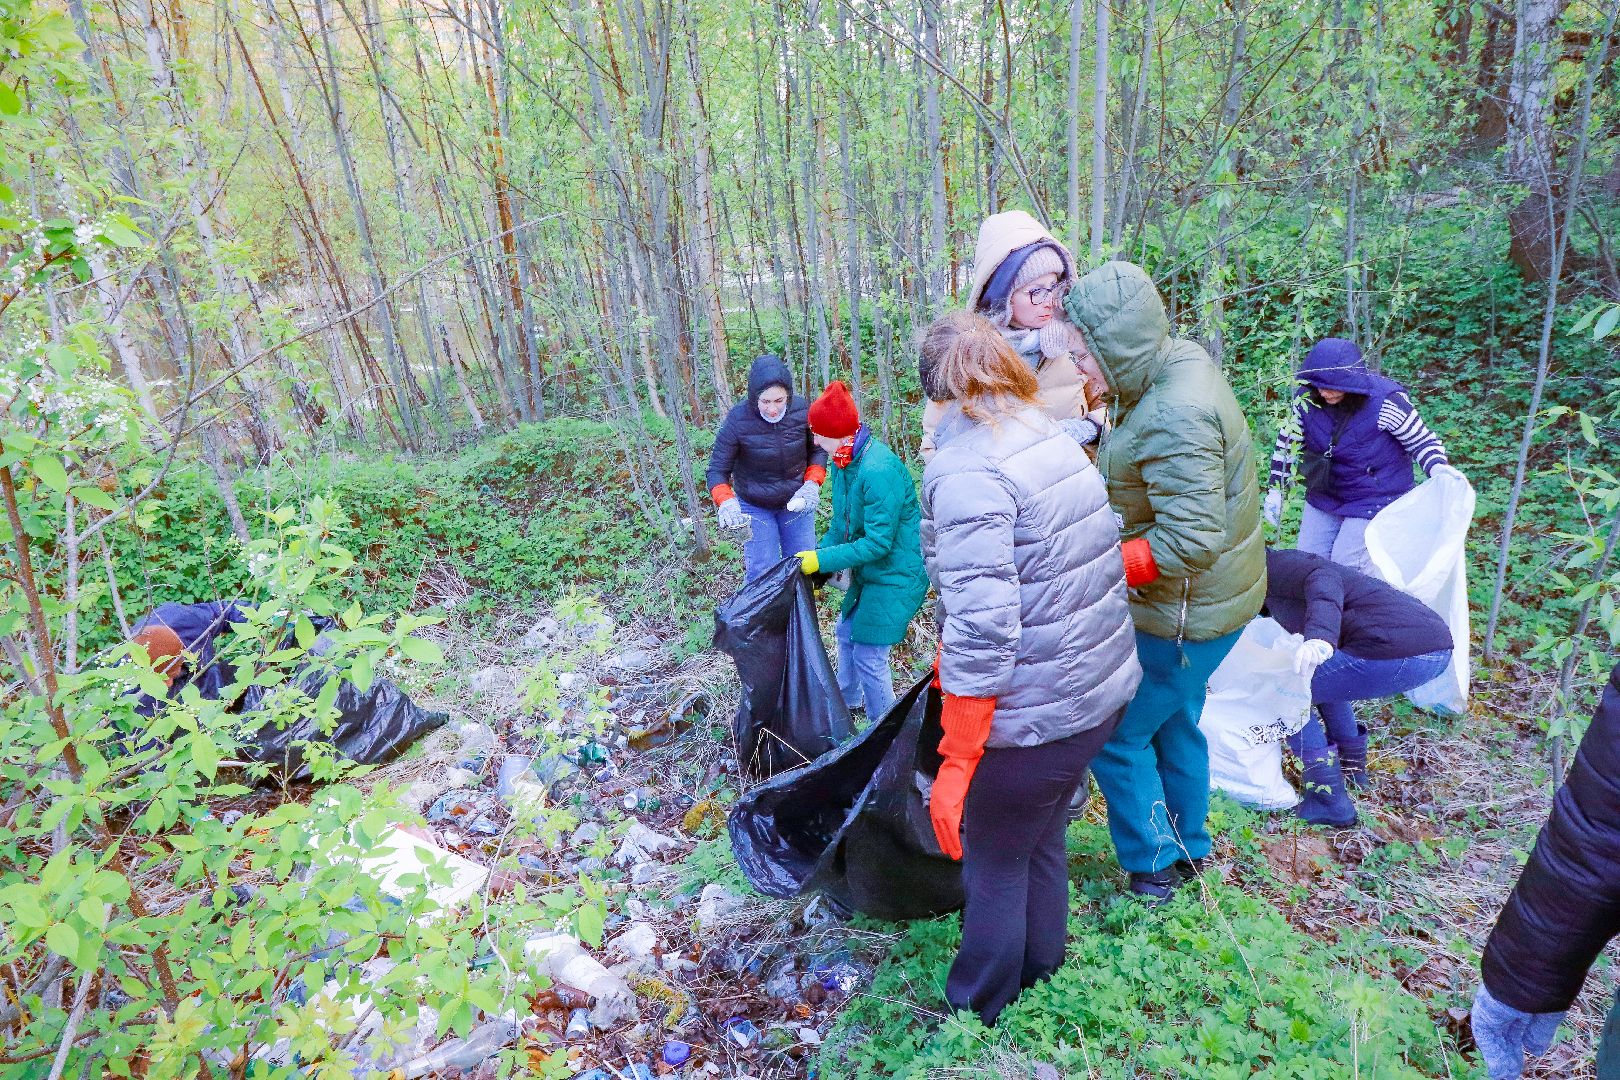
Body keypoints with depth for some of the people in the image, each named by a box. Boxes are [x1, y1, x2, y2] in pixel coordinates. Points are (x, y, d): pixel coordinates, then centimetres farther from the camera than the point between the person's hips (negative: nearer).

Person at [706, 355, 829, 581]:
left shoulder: (802, 410, -16)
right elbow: (717, 470, -16)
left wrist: (812, 484, -15)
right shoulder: (737, 420, -23)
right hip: (754, 507, -2)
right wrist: (726, 502, -34)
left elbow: (818, 450, 1)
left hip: (795, 502, 3)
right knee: (762, 575, -4)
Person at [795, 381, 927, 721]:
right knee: (847, 634, 23)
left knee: (868, 655, -2)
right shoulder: (845, 461, -1)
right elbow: (843, 524, 8)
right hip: (868, 571, 10)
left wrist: (822, 560, -24)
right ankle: (848, 702, 46)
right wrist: (818, 550, -7)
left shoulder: (879, 471, -30)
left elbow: (878, 542, -27)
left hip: (896, 574, -9)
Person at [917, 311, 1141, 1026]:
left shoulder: (966, 470, -22)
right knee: (1043, 836, 26)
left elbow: (982, 632, -28)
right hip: (1105, 689, 8)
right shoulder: (1055, 440, 4)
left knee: (993, 859, 14)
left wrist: (953, 767, -21)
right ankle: (1039, 973, 48)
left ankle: (982, 1006, 37)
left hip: (1033, 713, -8)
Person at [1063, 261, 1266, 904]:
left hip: (1184, 614, -10)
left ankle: (1154, 867, 25)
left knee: (1115, 736, 5)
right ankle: (1188, 848, 46)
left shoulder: (1174, 418, -31)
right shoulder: (1180, 362, 0)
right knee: (1174, 724, 25)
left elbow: (1191, 540, -34)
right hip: (1202, 600, 10)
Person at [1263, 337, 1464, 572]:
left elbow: (1422, 440, -11)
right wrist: (1275, 490, 1)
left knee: (1345, 565, -7)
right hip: (1324, 496, 5)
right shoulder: (1307, 398, -12)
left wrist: (1438, 468, -32)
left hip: (1374, 499, -5)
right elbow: (1288, 441, 2)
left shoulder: (1385, 402, -24)